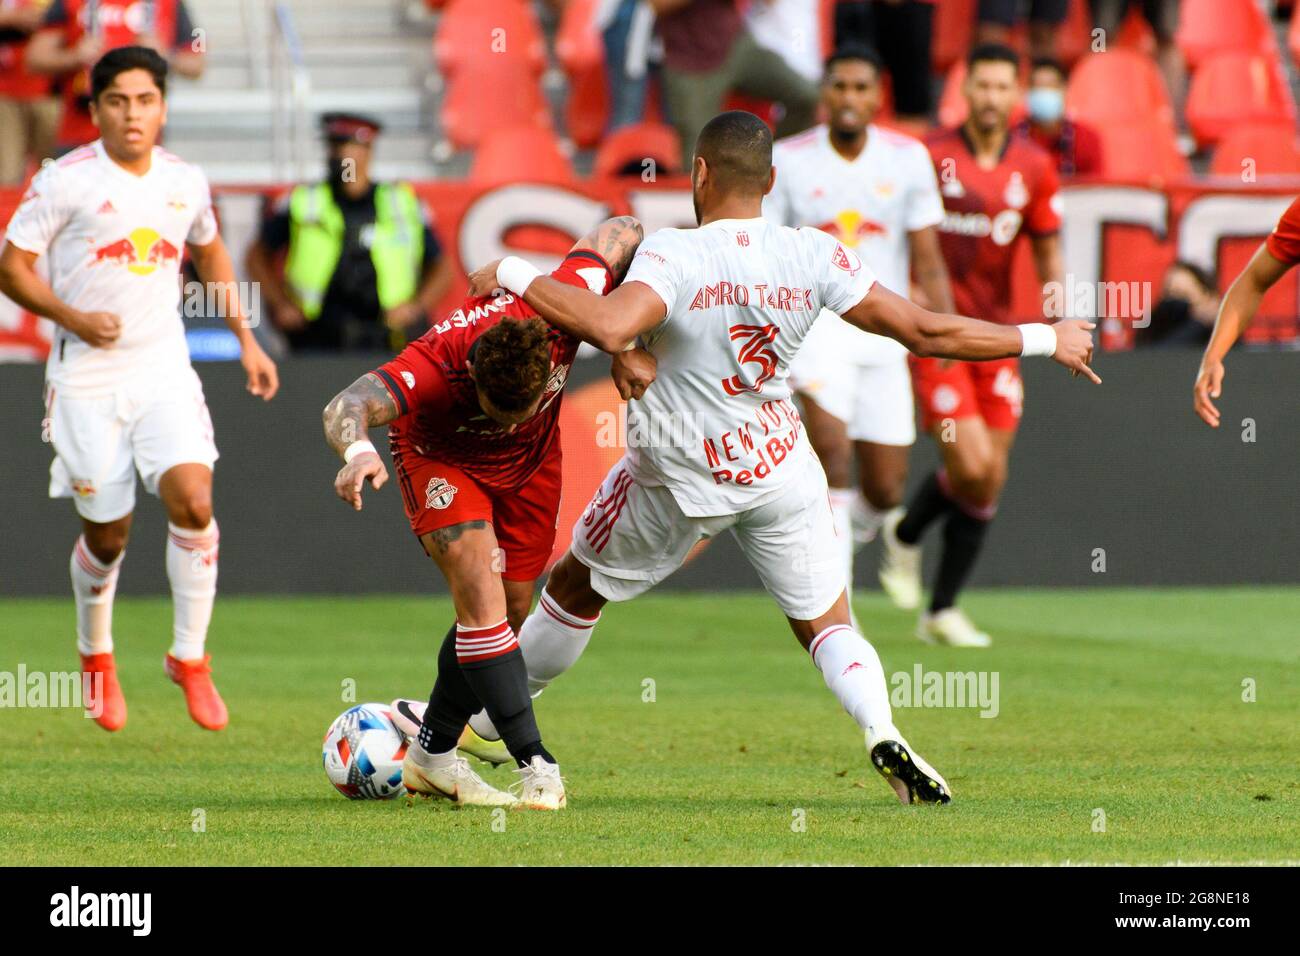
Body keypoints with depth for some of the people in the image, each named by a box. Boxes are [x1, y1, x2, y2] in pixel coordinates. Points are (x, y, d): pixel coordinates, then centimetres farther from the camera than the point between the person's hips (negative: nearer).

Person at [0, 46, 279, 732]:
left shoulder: (186, 182, 5)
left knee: (193, 501, -18)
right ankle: (96, 656, 33)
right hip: (87, 380, -3)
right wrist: (72, 317, -20)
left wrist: (246, 341, 21)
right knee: (107, 533, 4)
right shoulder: (65, 181, -9)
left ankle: (189, 657, -3)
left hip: (164, 370, 3)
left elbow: (210, 254, 24)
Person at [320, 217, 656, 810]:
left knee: (510, 611, 8)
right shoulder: (437, 364, -43)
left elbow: (619, 234, -19)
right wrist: (357, 450, -78)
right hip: (441, 458, -4)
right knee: (481, 599, -23)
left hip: (530, 465, 4)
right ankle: (535, 765, -21)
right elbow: (347, 405, -55)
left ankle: (432, 756, 25)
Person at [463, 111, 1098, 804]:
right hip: (782, 471, 3)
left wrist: (515, 275, -28)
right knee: (826, 623, 12)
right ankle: (883, 732, -16)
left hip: (679, 478, -3)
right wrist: (1043, 340, 5)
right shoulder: (812, 256, -9)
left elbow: (611, 329, -41)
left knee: (575, 589, 19)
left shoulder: (673, 256, -22)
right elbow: (926, 333, -6)